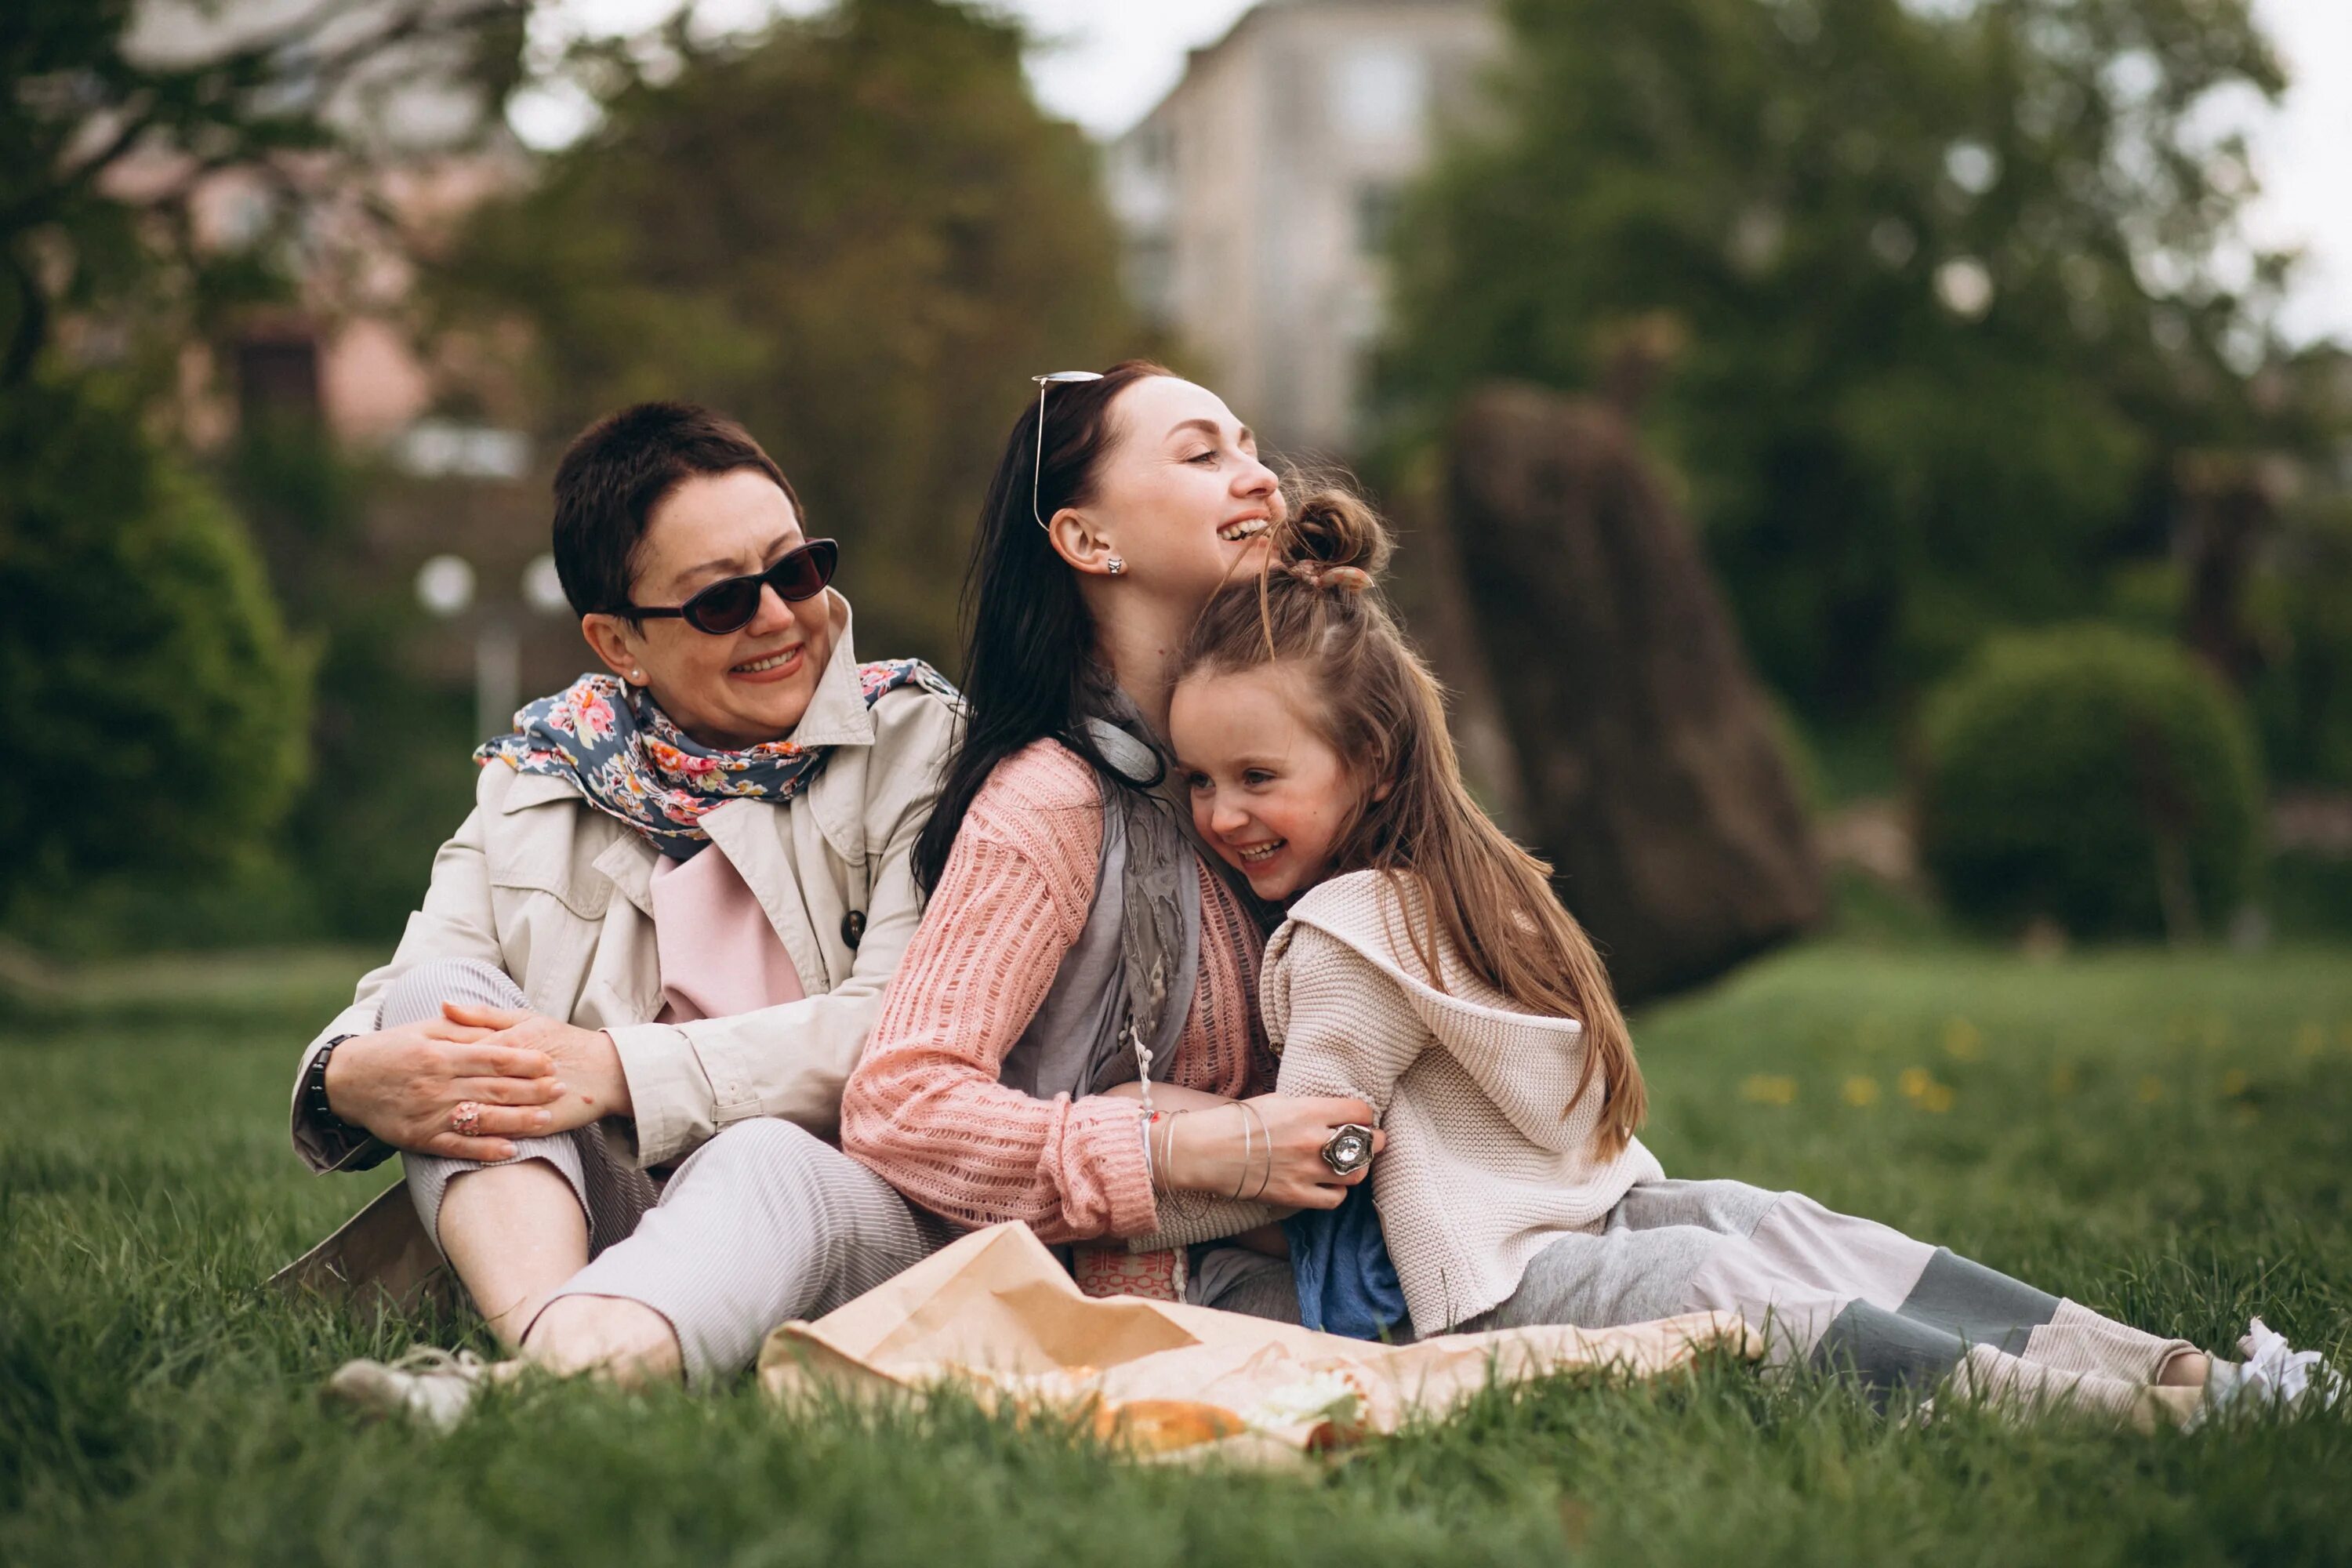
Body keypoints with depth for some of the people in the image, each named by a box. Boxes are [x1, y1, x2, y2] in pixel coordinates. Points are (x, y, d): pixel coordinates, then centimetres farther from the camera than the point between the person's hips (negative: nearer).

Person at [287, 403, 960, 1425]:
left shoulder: (913, 743, 5)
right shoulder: (538, 775, 14)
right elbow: (411, 1008, 4)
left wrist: (626, 1071, -21)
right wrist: (353, 1077, -23)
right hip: (592, 1213, 3)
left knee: (767, 1159, -35)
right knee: (441, 993, -17)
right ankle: (544, 1335, -44)